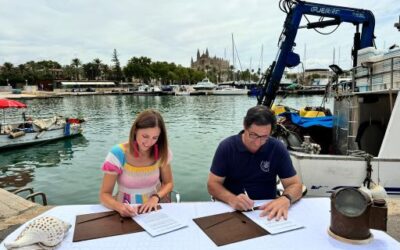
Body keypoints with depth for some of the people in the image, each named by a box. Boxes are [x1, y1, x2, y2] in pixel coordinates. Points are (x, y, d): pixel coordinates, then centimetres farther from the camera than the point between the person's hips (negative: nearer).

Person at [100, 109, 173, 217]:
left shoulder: (162, 152, -9)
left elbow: (168, 183, 4)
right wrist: (120, 207, -30)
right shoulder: (118, 154, -16)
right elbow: (105, 195, -11)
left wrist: (156, 197, -14)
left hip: (152, 210, 0)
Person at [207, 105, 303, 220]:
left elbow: (295, 185, -3)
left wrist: (285, 199, -25)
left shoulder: (278, 149, -6)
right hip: (232, 209, -1)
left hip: (266, 209, 1)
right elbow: (213, 184, -7)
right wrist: (232, 199, -27)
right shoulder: (226, 147, -8)